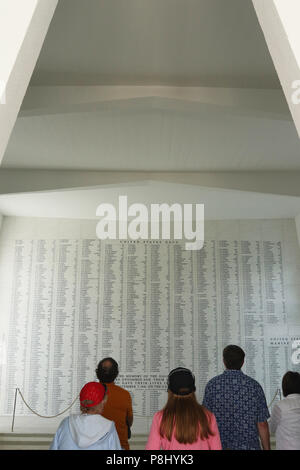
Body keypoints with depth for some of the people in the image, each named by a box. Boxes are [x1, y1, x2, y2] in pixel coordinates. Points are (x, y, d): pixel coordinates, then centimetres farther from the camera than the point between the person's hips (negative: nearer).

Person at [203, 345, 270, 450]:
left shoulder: (212, 385, -4)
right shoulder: (254, 385, -3)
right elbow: (262, 424, -2)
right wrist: (266, 448, 9)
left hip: (220, 445, 0)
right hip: (249, 446, 0)